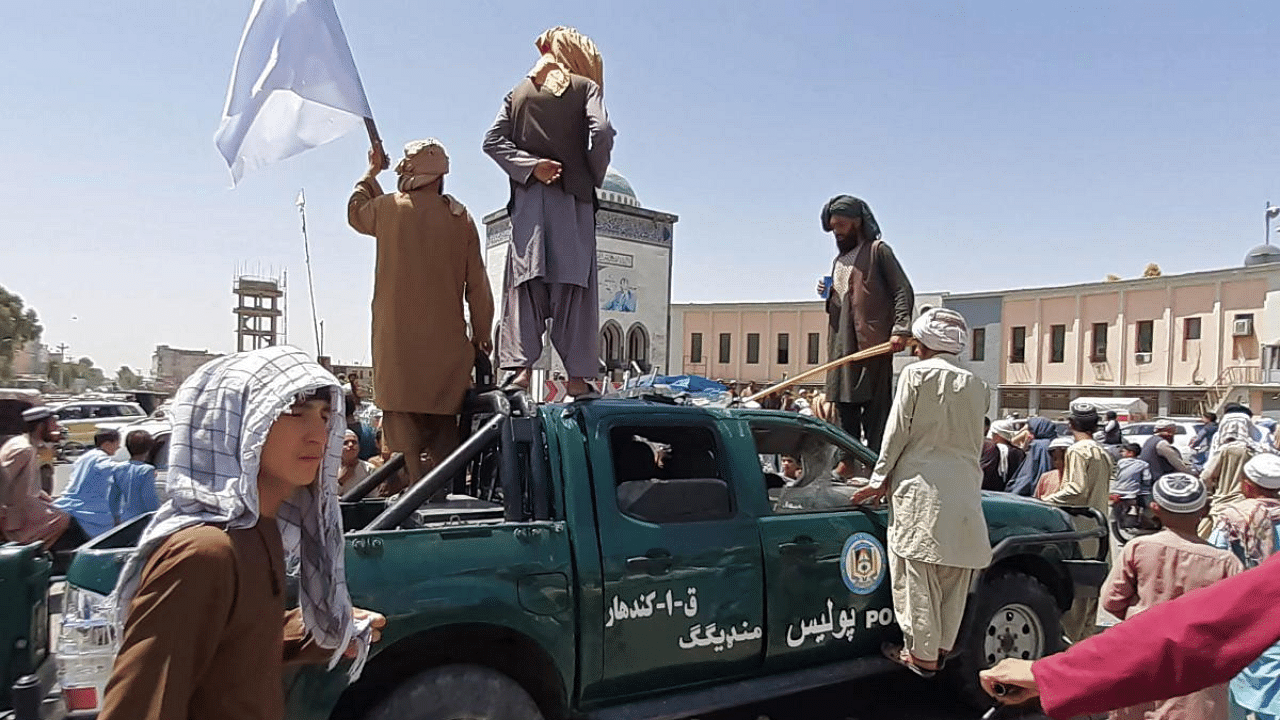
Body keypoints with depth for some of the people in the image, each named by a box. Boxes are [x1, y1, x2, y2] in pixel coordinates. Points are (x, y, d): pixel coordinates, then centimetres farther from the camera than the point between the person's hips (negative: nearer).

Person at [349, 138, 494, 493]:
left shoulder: (390, 207, -1)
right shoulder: (461, 218, 4)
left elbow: (355, 212, 24)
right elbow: (477, 284, 5)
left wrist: (371, 173, 37)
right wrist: (482, 334, 13)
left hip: (399, 341, -2)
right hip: (447, 342, 3)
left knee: (405, 419, -1)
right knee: (444, 423, 10)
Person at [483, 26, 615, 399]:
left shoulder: (518, 93, 17)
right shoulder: (585, 87, 6)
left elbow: (493, 140, 5)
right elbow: (601, 132, -10)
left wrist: (530, 166, -2)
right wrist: (594, 178, 1)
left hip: (527, 201, 3)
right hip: (572, 200, -3)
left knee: (525, 286, 1)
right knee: (573, 288, -3)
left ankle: (520, 366, -9)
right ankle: (578, 375, -7)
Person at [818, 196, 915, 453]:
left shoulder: (878, 250, 2)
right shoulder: (839, 260, 23)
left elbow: (904, 290, -6)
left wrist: (900, 328, -20)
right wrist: (828, 296, 5)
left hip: (873, 344, -7)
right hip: (841, 346, 8)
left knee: (875, 411, -7)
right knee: (845, 412, 10)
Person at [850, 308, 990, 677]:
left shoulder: (916, 374, -4)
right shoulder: (977, 386, 11)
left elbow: (898, 432, -5)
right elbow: (976, 441, 13)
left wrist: (879, 478, 3)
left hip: (921, 484, -5)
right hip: (964, 490, 6)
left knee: (917, 574, 2)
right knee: (954, 575, 13)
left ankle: (922, 654, 6)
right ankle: (942, 646, 24)